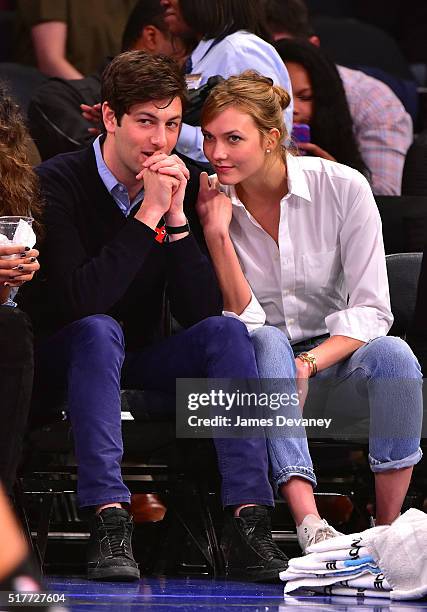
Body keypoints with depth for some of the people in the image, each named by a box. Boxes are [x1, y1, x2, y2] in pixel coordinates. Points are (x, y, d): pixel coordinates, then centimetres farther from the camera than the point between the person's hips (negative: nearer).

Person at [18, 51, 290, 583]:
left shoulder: (180, 187, -3)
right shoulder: (58, 183, -17)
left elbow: (200, 313, -11)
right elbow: (81, 300, -30)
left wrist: (177, 217, -21)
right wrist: (148, 214, -29)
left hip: (139, 362, 5)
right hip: (60, 361, -5)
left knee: (226, 331, -19)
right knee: (99, 330, -35)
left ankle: (248, 527, -30)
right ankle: (108, 526, -43)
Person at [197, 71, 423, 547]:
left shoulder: (342, 187, -11)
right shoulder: (208, 204, -6)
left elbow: (371, 310, -12)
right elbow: (243, 320, -11)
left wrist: (309, 363, -28)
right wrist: (217, 235, -21)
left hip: (333, 354, -1)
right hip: (258, 365, 1)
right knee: (267, 343, -34)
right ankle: (309, 526, -47)